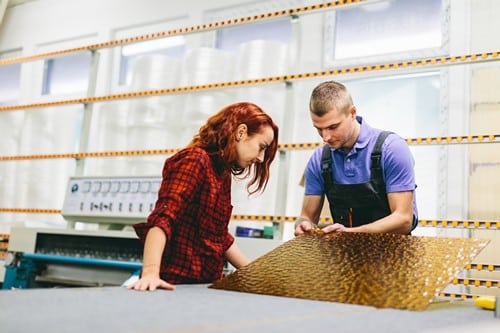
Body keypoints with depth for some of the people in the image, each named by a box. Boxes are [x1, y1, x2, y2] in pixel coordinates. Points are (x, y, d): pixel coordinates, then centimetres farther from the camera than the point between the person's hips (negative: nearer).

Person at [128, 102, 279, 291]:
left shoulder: (223, 173, 13)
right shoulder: (195, 160, -12)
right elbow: (162, 219, -24)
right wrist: (150, 272, -36)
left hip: (204, 283, 8)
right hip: (174, 283, -8)